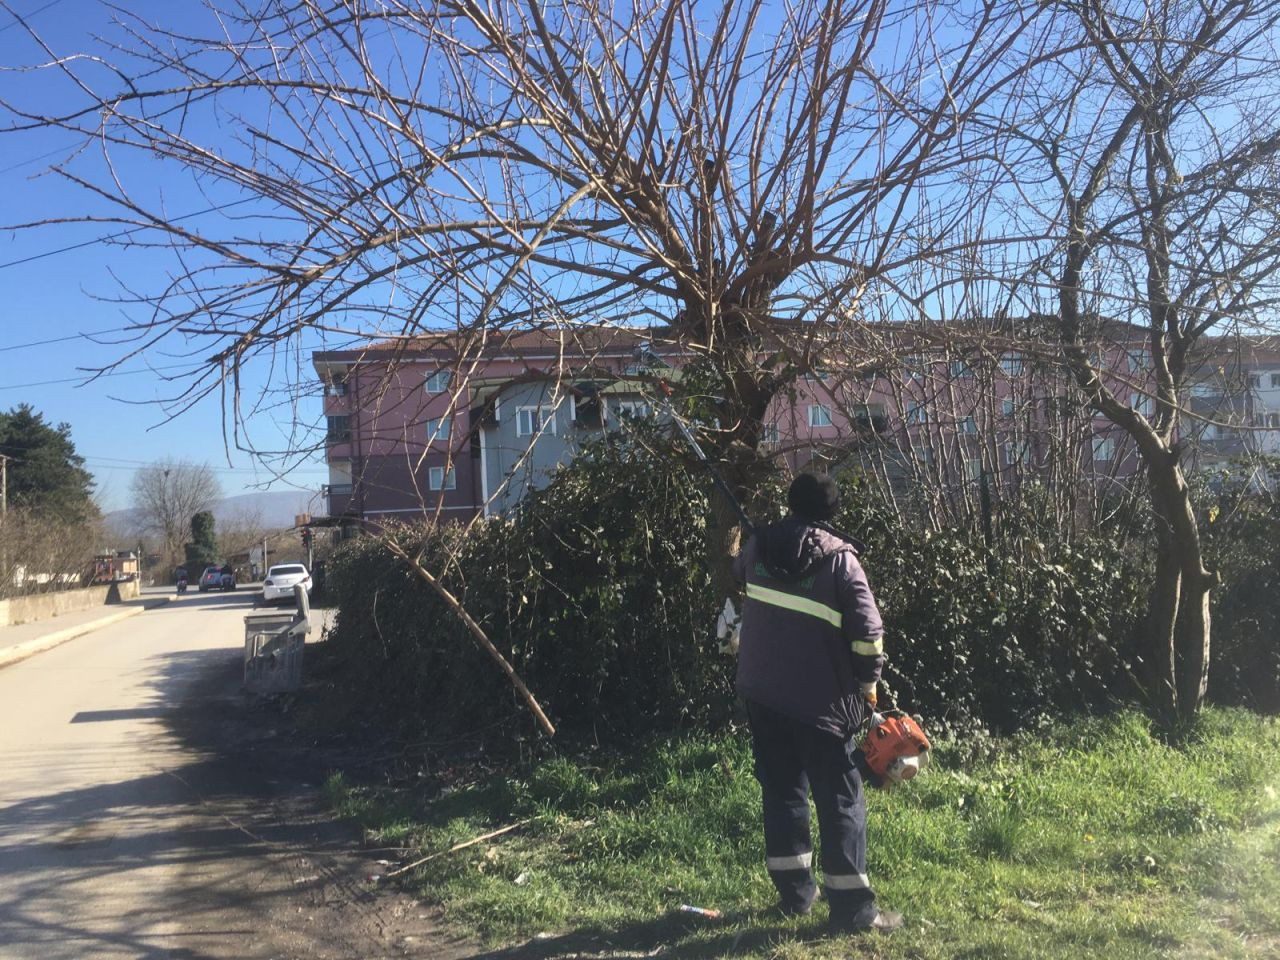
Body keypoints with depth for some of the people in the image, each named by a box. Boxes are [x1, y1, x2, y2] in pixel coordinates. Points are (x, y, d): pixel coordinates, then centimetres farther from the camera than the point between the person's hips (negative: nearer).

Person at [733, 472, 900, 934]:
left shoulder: (760, 546, 4)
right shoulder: (839, 559, -10)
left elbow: (738, 571, 28)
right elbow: (867, 630, -14)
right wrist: (868, 681, 2)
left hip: (761, 691, 5)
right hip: (819, 699, -5)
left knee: (781, 787, 16)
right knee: (840, 799, 3)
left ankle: (794, 891, 23)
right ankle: (853, 906, 5)